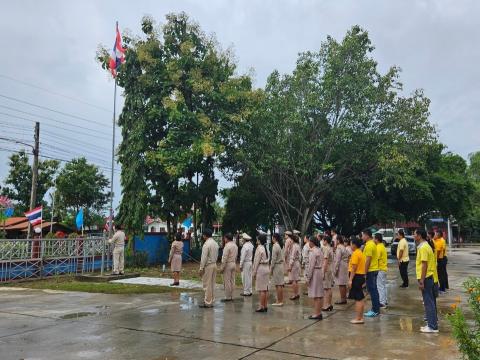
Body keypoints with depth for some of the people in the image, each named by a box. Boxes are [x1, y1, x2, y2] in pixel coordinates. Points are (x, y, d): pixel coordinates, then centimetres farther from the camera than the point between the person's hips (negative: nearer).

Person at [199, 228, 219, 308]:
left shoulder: (206, 244, -16)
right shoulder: (215, 243, 10)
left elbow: (204, 257, -18)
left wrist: (201, 268, -14)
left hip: (208, 266, -8)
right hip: (214, 264, 8)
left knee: (207, 285, -2)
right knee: (212, 284, 14)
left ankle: (208, 302, 3)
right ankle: (211, 301, 20)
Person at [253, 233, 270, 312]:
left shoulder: (259, 248, -14)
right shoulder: (266, 248, 10)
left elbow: (257, 261, -13)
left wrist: (254, 272, -8)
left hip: (260, 269, -8)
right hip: (266, 268, 8)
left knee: (262, 289, -4)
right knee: (266, 288, 10)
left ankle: (261, 306, 0)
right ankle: (265, 306, 15)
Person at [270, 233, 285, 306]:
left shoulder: (275, 246, -16)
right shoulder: (279, 245, 10)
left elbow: (274, 259, -17)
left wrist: (271, 268, -9)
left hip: (277, 266, -9)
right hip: (281, 265, 9)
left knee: (278, 284, -3)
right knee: (280, 284, 11)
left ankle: (279, 301, 1)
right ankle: (280, 300, 17)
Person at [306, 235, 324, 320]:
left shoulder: (313, 251, -16)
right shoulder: (319, 250, 12)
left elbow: (311, 266, -18)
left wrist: (308, 278, -13)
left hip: (315, 273, -9)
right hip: (320, 272, 9)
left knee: (316, 295, -5)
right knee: (319, 294, 12)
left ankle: (316, 314, -1)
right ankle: (319, 312, 19)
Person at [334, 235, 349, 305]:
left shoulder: (339, 248, -15)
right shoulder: (344, 248, 15)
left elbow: (337, 260, -18)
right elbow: (348, 257, 18)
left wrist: (335, 269, -15)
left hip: (340, 267, -10)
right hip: (345, 267, 10)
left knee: (341, 284, -6)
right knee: (343, 284, 14)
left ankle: (342, 299, -3)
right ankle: (344, 298, 21)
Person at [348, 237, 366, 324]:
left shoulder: (355, 253, -15)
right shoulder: (361, 253, 14)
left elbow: (354, 268, -20)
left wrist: (350, 280, -20)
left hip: (356, 277, -10)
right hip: (361, 276, 10)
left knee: (358, 299, -5)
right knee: (360, 298, 13)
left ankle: (358, 318, 0)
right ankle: (361, 317, 20)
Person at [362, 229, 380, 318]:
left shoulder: (369, 245, -17)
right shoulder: (372, 244, 14)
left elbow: (368, 260, -20)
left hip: (371, 271, -10)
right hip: (374, 270, 10)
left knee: (372, 290, -5)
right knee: (373, 290, 14)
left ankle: (375, 310, 0)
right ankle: (375, 309, 20)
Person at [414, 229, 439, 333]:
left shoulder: (423, 247, -17)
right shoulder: (425, 246, 14)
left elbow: (424, 265, -20)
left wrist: (421, 281, -20)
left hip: (425, 278, -10)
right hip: (428, 277, 10)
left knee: (428, 302, -4)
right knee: (429, 302, 14)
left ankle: (432, 326, 1)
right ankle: (432, 323, 21)